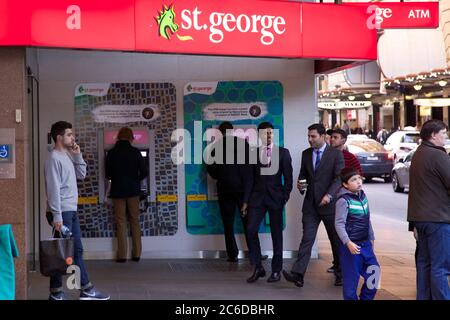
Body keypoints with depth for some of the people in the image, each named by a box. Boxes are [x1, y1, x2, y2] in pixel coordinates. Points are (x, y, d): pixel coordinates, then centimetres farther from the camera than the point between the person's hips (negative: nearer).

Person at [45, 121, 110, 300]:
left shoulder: (67, 156, 13)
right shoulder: (54, 158, -15)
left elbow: (81, 175, 19)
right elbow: (53, 189, -20)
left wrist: (78, 156, 6)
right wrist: (57, 216, -22)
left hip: (71, 211, 10)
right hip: (62, 212, -9)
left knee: (77, 250, 12)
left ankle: (87, 290, 19)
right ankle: (56, 293, 7)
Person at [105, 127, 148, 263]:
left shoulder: (111, 153, -4)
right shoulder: (135, 152, -5)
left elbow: (107, 175, 2)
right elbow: (144, 172, -5)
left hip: (118, 191, 0)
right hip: (133, 190, 0)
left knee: (121, 222, 5)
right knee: (135, 221, 9)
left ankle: (122, 255, 4)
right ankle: (136, 253, 9)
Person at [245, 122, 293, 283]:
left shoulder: (283, 152, 3)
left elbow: (288, 177, 2)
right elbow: (250, 178, 8)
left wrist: (285, 197, -7)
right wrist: (246, 200, 4)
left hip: (275, 197, -1)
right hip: (257, 197, 1)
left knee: (276, 233, 4)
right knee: (251, 230, -10)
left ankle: (276, 270, 14)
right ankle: (258, 267, 3)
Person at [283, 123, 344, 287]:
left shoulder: (336, 154, -4)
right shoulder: (306, 154, 10)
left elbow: (339, 178, -11)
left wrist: (329, 195, -23)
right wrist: (300, 184, -4)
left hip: (329, 204, -3)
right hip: (310, 204, 3)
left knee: (336, 240, 9)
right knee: (307, 239, -5)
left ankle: (339, 273, 24)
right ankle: (298, 274, -12)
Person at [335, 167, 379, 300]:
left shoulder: (362, 196, 8)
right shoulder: (343, 201, -15)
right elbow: (339, 224, -18)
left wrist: (371, 237, 22)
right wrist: (348, 243, -26)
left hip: (365, 243, 7)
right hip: (351, 245, -7)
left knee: (374, 271, 11)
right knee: (351, 278, 0)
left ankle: (366, 297, 28)